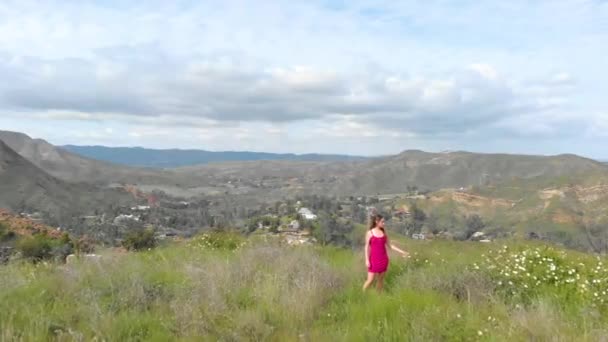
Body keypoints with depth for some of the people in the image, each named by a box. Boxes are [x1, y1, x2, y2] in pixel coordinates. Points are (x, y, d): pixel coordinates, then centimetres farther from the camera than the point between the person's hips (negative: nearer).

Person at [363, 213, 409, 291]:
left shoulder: (384, 232, 6)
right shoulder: (370, 233, -5)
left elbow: (390, 245, 10)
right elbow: (367, 247, -4)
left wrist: (402, 252, 5)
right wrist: (367, 260, -11)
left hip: (383, 259, 4)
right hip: (374, 259, -4)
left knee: (380, 279, 8)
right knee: (370, 280, -6)